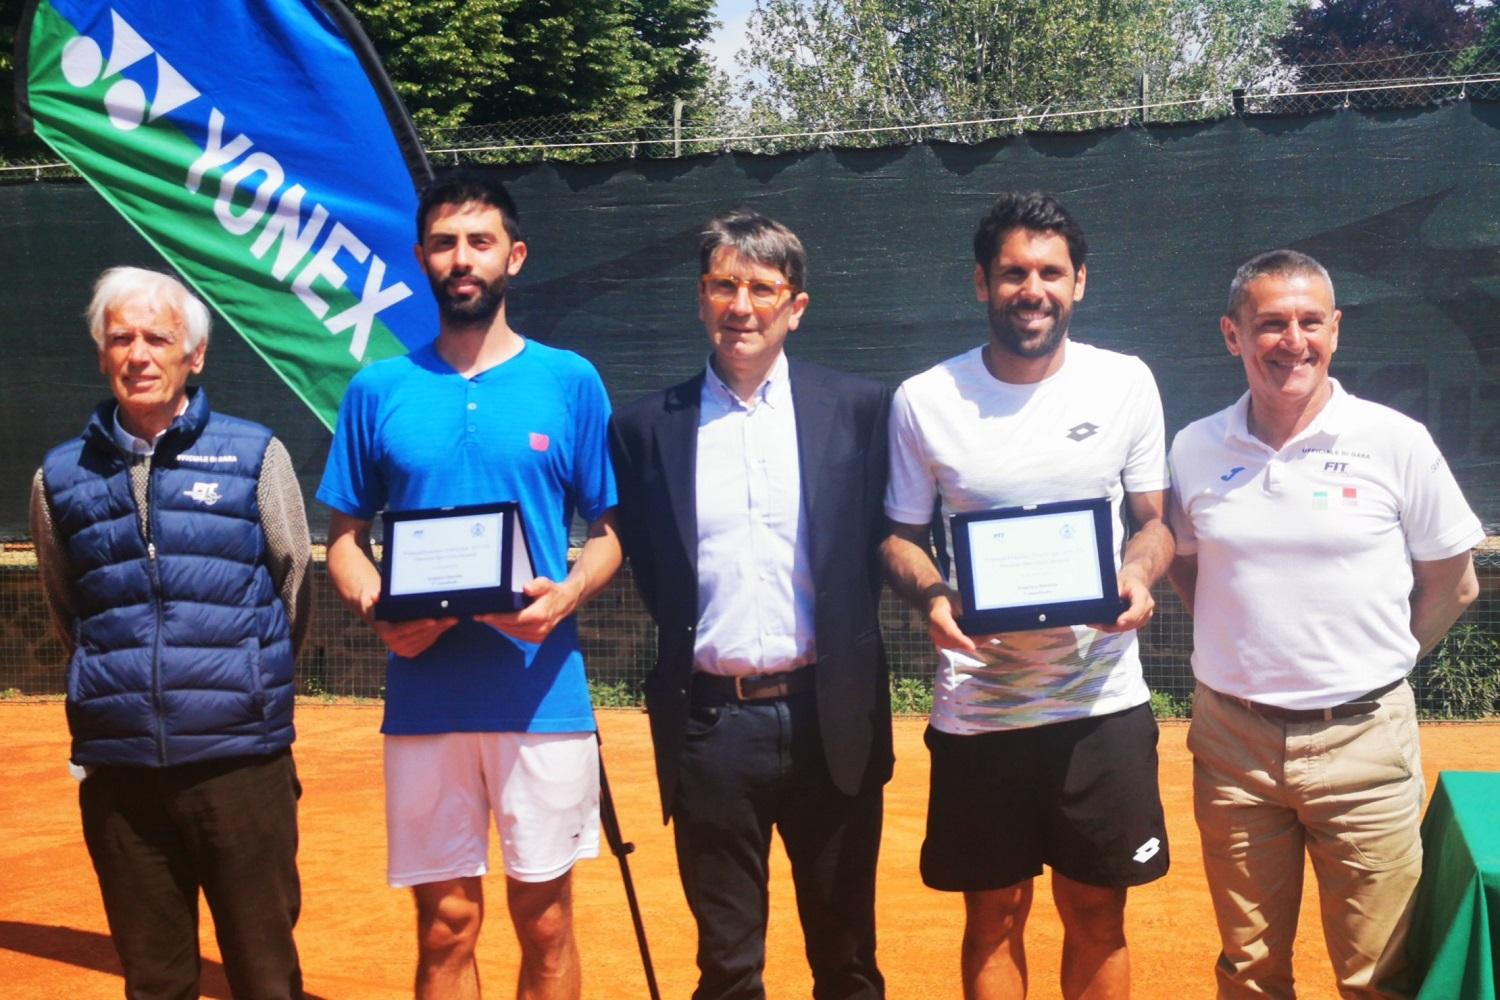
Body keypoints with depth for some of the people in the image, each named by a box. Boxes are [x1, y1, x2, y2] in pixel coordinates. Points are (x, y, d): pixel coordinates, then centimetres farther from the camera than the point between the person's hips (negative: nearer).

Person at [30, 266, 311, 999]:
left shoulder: (256, 457, 1)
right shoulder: (62, 477, 8)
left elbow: (294, 592, 7)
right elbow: (66, 617, 19)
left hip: (241, 763, -2)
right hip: (118, 770, 2)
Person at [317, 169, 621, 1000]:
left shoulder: (570, 381, 3)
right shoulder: (378, 391, 6)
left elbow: (609, 530, 6)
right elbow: (345, 537, 10)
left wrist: (565, 595, -15)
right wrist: (377, 610, -10)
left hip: (543, 695, -1)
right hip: (424, 698, 1)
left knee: (544, 917, 7)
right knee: (446, 921, 8)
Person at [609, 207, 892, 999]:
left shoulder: (855, 408, 2)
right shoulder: (647, 426, 3)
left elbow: (876, 548, 7)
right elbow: (646, 566, 11)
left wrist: (844, 659, 2)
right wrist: (690, 645, 4)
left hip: (829, 719, 0)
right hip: (709, 721, 0)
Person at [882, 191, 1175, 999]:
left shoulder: (1126, 383, 1)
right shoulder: (923, 400, -2)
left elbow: (1153, 518, 9)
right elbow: (900, 535, 7)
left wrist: (1139, 575, -13)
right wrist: (931, 596, -15)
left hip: (1103, 698, 1)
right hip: (977, 709, 0)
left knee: (1097, 912, 11)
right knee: (994, 915, 11)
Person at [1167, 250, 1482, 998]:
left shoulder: (1396, 443, -5)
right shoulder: (1194, 449, 2)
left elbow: (1453, 583, 4)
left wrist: (1374, 665, 3)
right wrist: (1243, 649, 6)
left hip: (1363, 739, -2)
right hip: (1231, 736, 2)